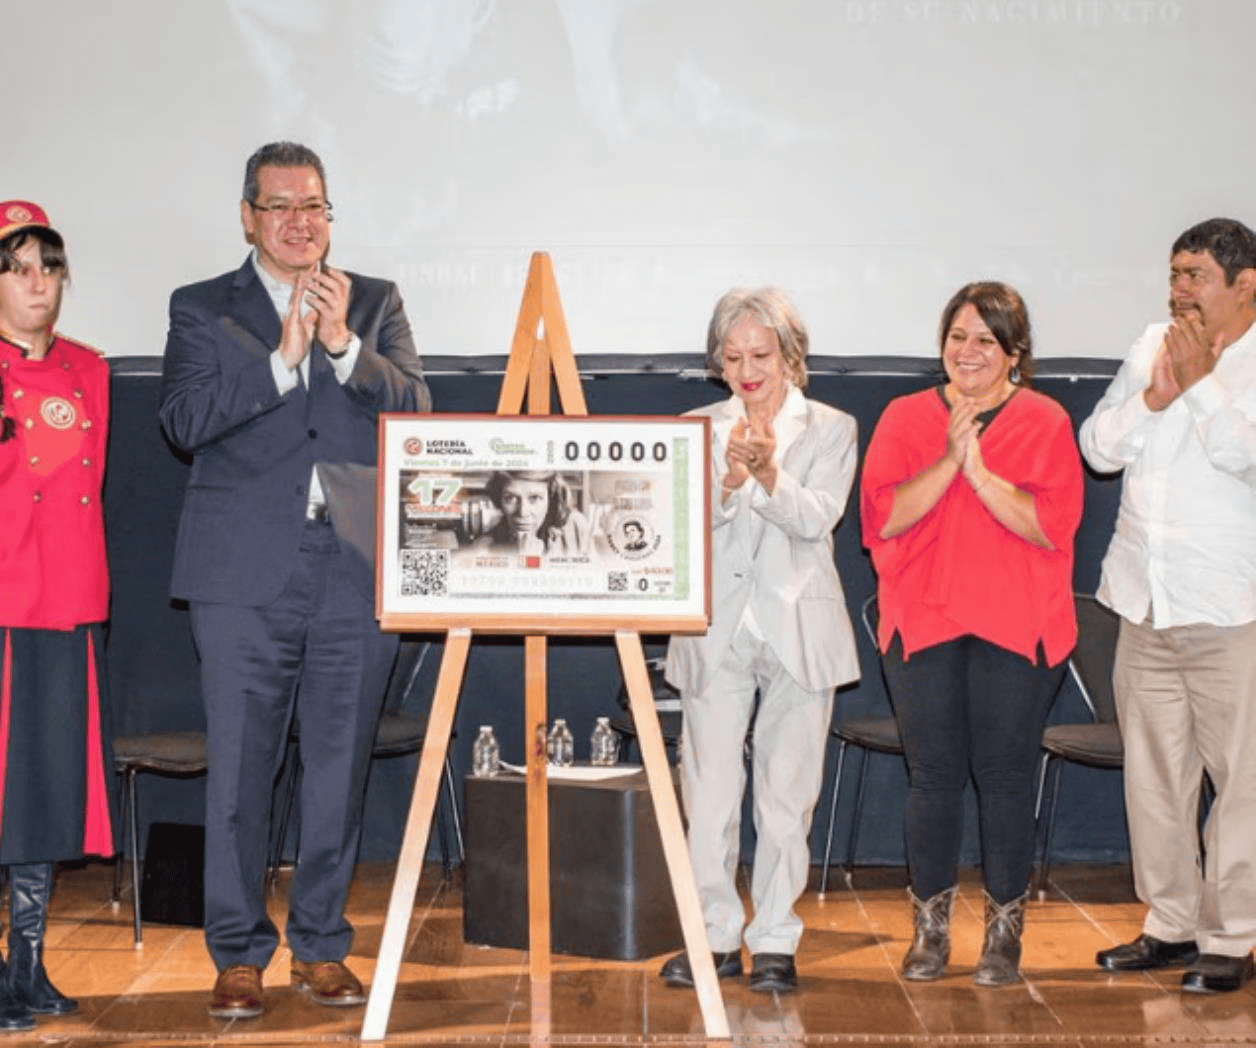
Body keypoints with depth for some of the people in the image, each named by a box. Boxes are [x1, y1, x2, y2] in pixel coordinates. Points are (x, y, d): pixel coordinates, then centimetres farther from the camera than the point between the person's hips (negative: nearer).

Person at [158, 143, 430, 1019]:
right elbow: (183, 419, -6)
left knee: (341, 766, 7)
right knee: (240, 768, 0)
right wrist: (282, 358, -11)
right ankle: (239, 955, 12)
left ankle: (322, 947, 20)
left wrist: (343, 345, -11)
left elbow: (415, 408, 1)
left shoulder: (377, 304, 13)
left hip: (357, 573, 2)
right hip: (246, 576, -2)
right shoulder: (202, 309, 9)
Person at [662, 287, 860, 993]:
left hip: (798, 631, -1)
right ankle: (716, 938, 11)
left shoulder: (831, 429, 4)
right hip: (717, 630, 1)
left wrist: (769, 473, -27)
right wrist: (730, 478, -22)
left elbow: (818, 518, -10)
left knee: (787, 791, 3)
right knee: (709, 791, 0)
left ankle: (776, 942, 13)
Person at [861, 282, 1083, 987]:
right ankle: (931, 928, 17)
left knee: (1006, 773, 1)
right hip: (922, 623, 2)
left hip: (1016, 629, -1)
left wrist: (979, 469, -16)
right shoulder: (905, 418, 9)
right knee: (932, 774, 4)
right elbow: (883, 516, -4)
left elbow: (1051, 525, -9)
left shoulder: (1045, 422, 3)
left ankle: (1005, 932, 15)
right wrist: (948, 459, -14)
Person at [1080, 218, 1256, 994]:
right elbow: (1097, 446, 7)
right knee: (1154, 772, 11)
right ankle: (1170, 923, 22)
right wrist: (1154, 397, -7)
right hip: (1146, 602, 6)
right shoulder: (1154, 347, 12)